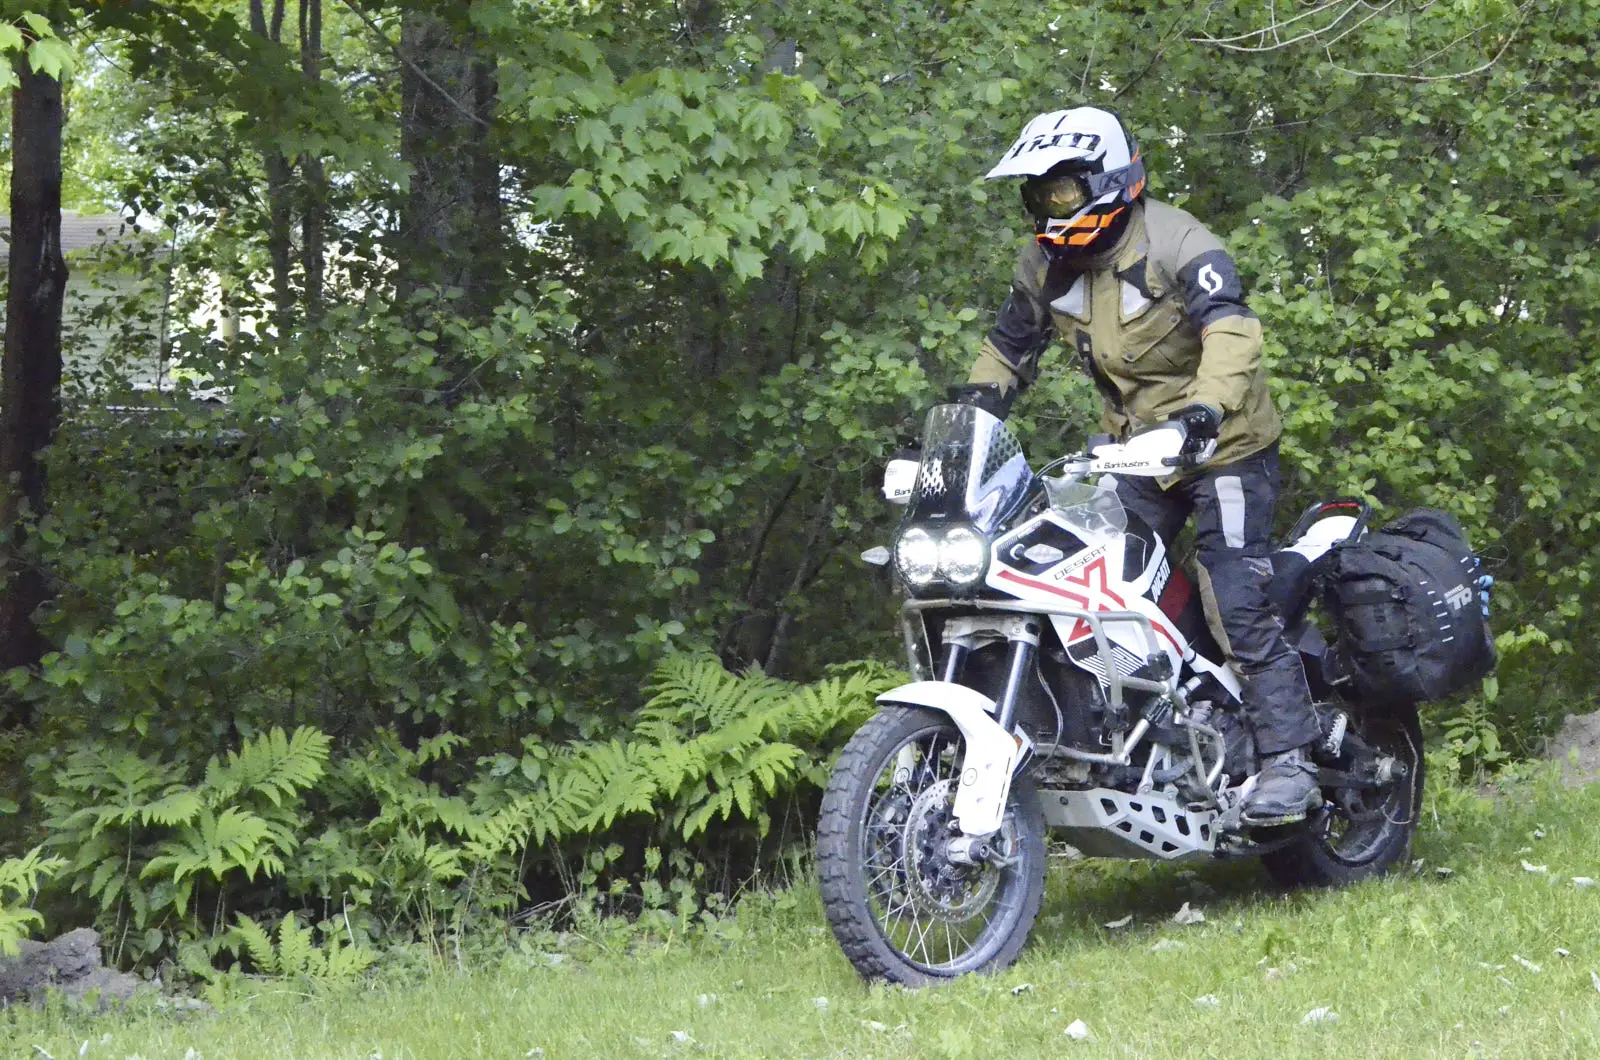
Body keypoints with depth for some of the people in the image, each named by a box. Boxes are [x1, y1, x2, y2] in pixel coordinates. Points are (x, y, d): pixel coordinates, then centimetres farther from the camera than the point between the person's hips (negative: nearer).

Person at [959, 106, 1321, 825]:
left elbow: (1233, 332, -33)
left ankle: (1288, 764, -13)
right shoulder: (1045, 266, 4)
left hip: (1220, 443, -7)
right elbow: (1009, 348, 19)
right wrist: (969, 412, 3)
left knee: (1237, 605, -16)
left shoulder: (1175, 245, -20)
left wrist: (1204, 410, -49)